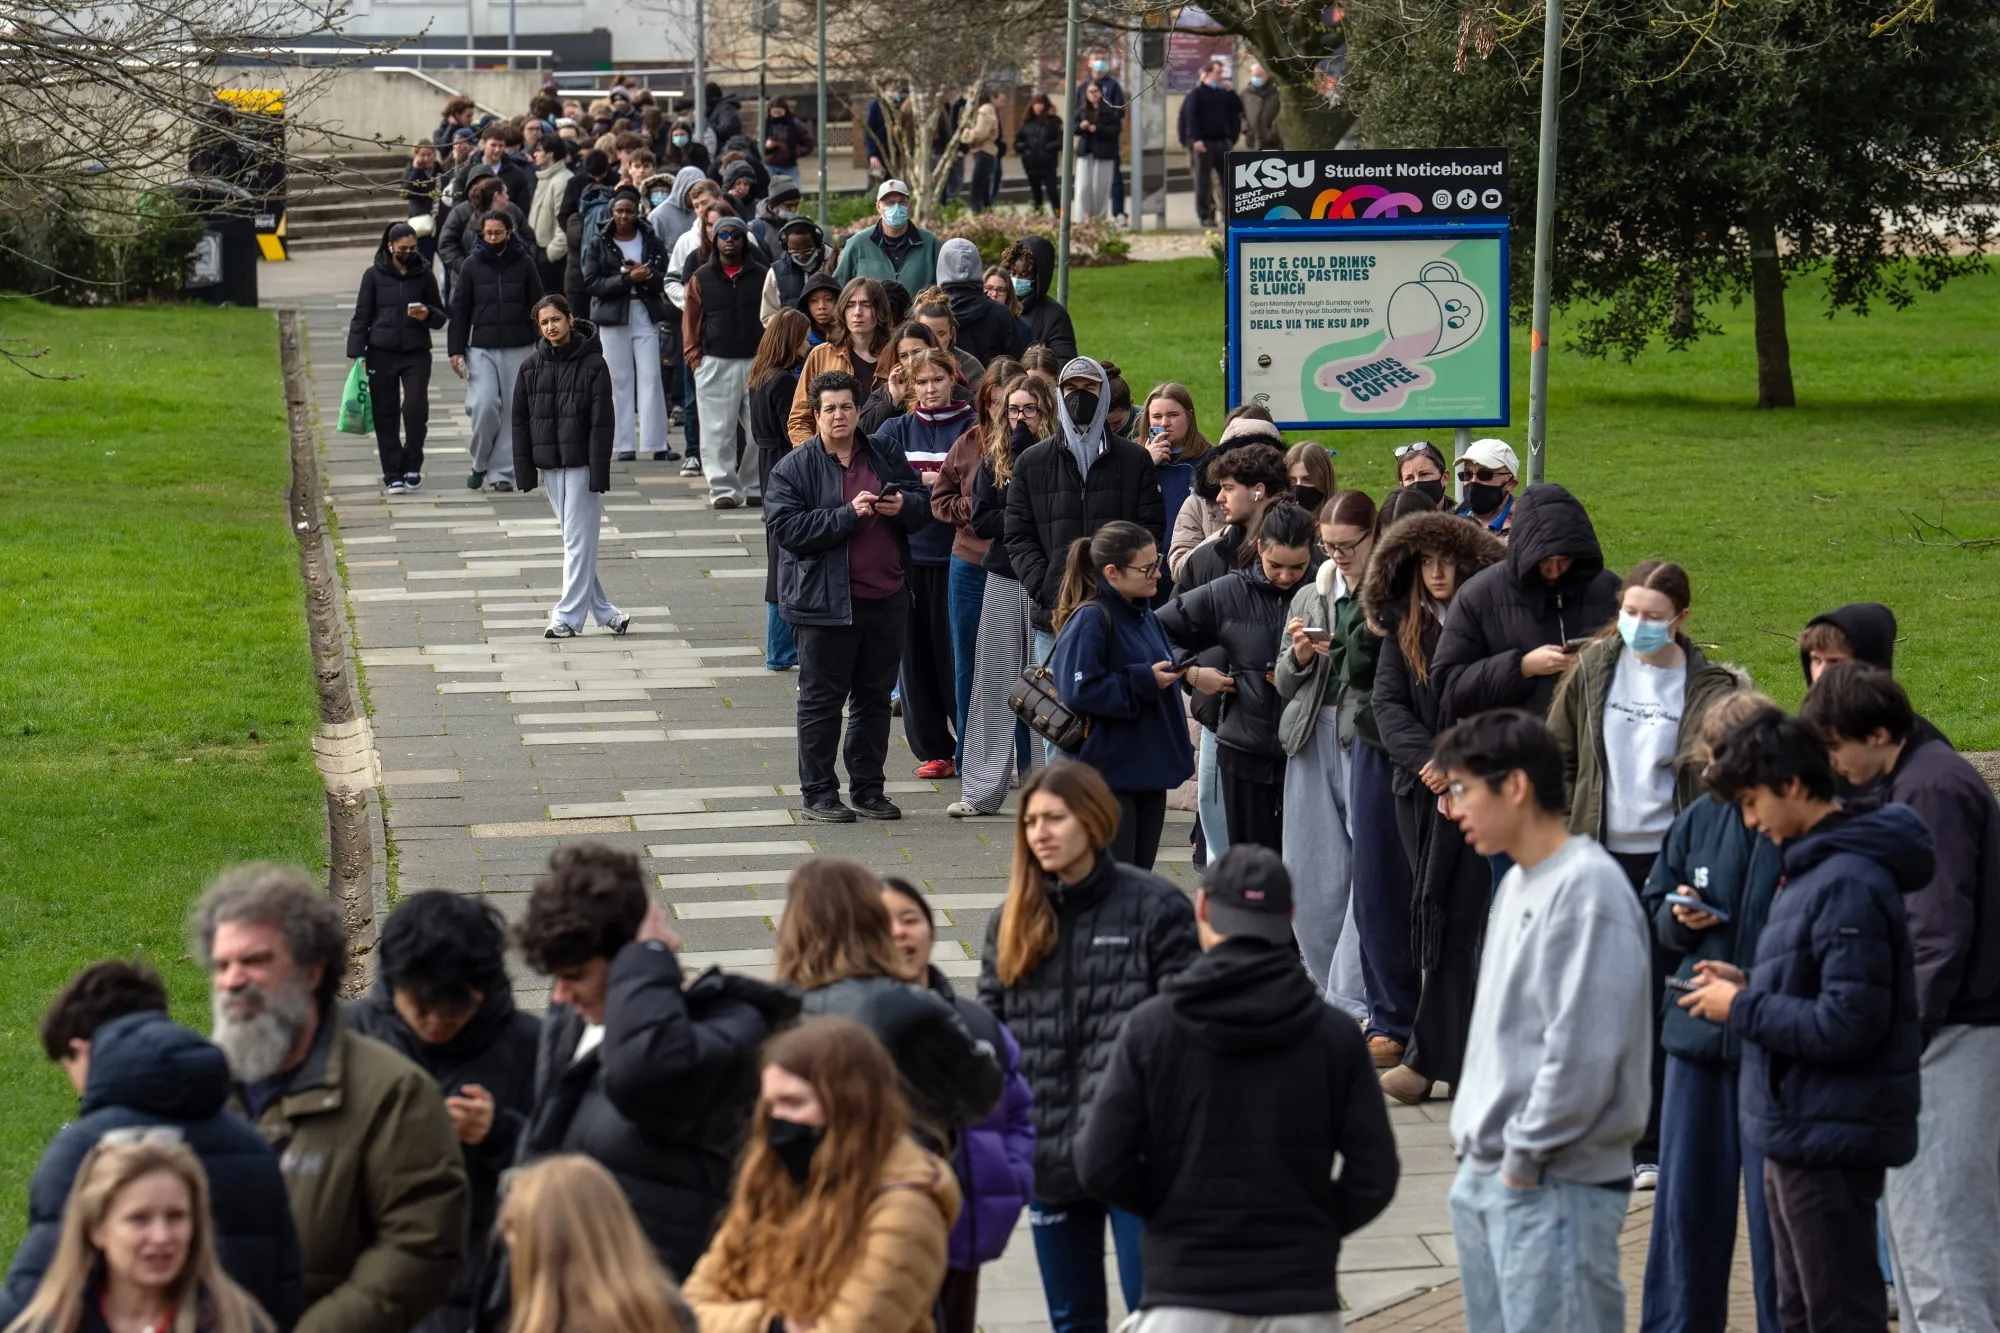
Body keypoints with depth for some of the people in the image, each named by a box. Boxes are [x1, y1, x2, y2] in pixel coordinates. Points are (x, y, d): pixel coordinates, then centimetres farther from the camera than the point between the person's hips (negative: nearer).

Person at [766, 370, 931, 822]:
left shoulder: (885, 454, 8)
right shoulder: (793, 468, -5)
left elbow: (924, 503, 15)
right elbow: (787, 528, -15)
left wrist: (904, 505, -9)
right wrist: (848, 515, -20)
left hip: (886, 597, 5)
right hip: (826, 601, -4)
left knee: (875, 698, 12)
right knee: (821, 700, 1)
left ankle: (868, 789, 22)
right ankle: (818, 793, 9)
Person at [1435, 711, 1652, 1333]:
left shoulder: (1587, 890, -16)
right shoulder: (1517, 884, 14)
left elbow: (1583, 1050, -21)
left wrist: (1526, 1156, -16)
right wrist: (1476, 1138, 12)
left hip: (1556, 1187, -10)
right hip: (1486, 1177, 10)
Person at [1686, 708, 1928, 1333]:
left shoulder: (1850, 884, -21)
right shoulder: (1812, 867, 11)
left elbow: (1846, 1026, -25)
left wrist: (1742, 1009, -15)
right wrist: (1749, 984, 5)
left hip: (1830, 1138, -11)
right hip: (1796, 1131, 11)